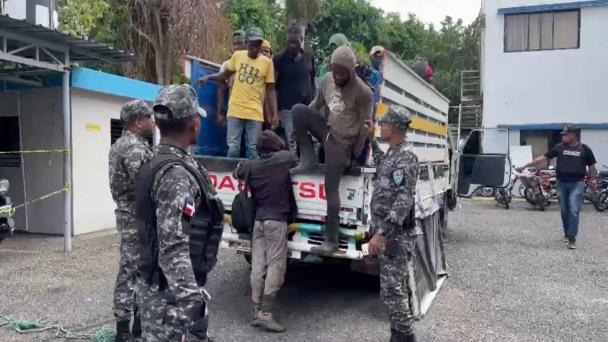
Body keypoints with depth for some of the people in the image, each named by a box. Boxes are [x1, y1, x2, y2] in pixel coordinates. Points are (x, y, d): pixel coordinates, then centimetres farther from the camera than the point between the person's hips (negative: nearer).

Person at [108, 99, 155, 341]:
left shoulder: (121, 144, 15)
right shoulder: (135, 148, -19)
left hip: (130, 215, 10)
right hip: (138, 218, -10)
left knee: (139, 270, 16)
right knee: (131, 271, -3)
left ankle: (139, 319, 27)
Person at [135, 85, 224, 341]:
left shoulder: (157, 164, 9)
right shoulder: (176, 174, -22)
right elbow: (174, 251, -27)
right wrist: (193, 312, -27)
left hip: (157, 286, 10)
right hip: (171, 293, -10)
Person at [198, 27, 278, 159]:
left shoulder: (267, 62, -3)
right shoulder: (237, 56, 3)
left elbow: (270, 90, 0)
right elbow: (225, 74, 18)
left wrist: (274, 114, -5)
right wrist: (208, 77, 2)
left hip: (255, 113, -1)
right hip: (235, 111, 2)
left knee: (253, 149, 3)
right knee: (233, 147, 3)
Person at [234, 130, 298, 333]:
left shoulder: (251, 165, 5)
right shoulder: (284, 157, -2)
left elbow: (237, 173, 26)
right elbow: (296, 161, 20)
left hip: (258, 221, 4)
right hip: (276, 221, -4)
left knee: (257, 266, 5)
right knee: (275, 265, -4)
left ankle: (257, 311, 10)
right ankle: (266, 313, -8)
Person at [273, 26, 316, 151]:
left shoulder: (309, 57, 7)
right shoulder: (279, 58, -4)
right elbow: (274, 85, -2)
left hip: (307, 106, 3)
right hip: (288, 108, -3)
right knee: (291, 142, -2)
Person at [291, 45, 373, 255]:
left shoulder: (362, 92, -16)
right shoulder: (327, 79, 3)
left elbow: (365, 125, -12)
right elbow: (317, 104, 17)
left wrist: (355, 153, -10)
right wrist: (303, 122, 13)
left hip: (341, 141, -7)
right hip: (327, 129, 7)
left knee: (331, 189, -10)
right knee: (297, 110, -13)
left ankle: (331, 240, -1)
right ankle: (308, 161, -5)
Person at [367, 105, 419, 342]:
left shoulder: (406, 158, -18)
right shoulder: (391, 155, 12)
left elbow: (403, 201, -26)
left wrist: (381, 233, -29)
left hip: (395, 236, -10)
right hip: (386, 233, 10)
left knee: (391, 289, -5)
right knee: (395, 287, 16)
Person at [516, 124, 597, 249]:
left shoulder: (584, 149, 1)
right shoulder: (559, 147, 4)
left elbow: (591, 165, 11)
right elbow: (543, 158, 3)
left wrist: (592, 179, 0)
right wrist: (525, 166, 0)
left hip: (577, 183, -2)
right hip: (561, 183, 3)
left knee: (574, 211, -9)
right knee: (564, 211, 11)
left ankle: (572, 238, -5)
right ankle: (567, 233, 28)